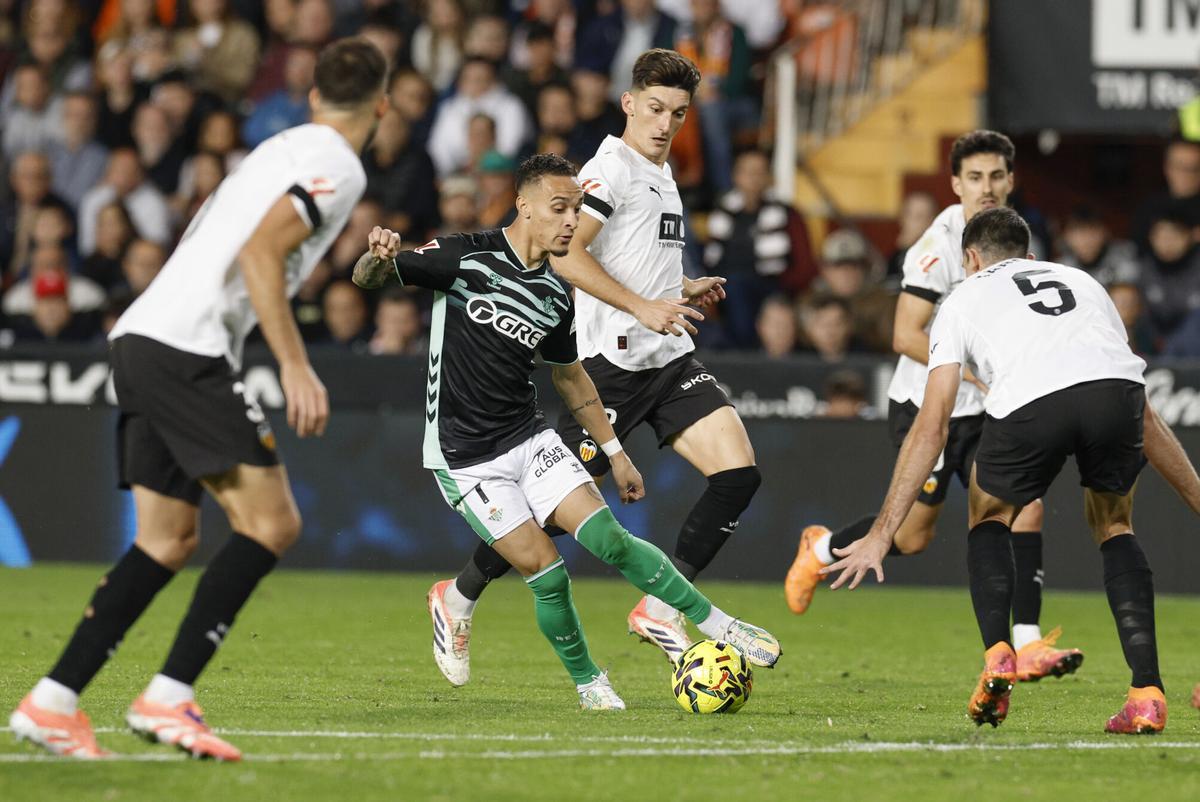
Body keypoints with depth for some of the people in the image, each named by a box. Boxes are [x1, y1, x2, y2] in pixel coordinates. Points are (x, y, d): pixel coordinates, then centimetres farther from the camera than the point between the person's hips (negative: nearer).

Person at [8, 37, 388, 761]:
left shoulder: (280, 150, 23)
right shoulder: (337, 166, -5)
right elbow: (259, 252, -17)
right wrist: (295, 366, -18)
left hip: (142, 340, 9)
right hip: (187, 348, -9)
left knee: (169, 538, 11)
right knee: (272, 522, -10)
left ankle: (53, 701, 6)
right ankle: (169, 697, -15)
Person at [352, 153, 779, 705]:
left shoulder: (556, 296, 5)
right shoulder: (467, 257, -13)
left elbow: (569, 375, 20)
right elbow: (367, 280, -9)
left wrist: (615, 452, 21)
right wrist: (380, 256, -34)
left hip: (528, 437, 5)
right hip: (466, 458, -5)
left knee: (608, 538, -11)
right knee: (547, 573, -9)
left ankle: (717, 624, -2)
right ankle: (587, 684, 11)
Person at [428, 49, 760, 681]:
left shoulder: (661, 175, 20)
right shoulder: (613, 167, -9)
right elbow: (564, 255, -21)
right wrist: (643, 308, -23)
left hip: (668, 359, 8)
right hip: (613, 361, -8)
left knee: (738, 471, -10)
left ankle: (660, 609, -3)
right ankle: (459, 598, 17)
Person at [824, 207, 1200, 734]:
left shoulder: (964, 299, 31)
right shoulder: (1081, 281, 39)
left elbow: (931, 428, 22)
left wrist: (881, 535, 22)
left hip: (1030, 403, -2)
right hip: (1117, 389, 2)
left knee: (990, 520, 29)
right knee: (1113, 528, 28)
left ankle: (997, 656, 7)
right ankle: (1146, 694, 12)